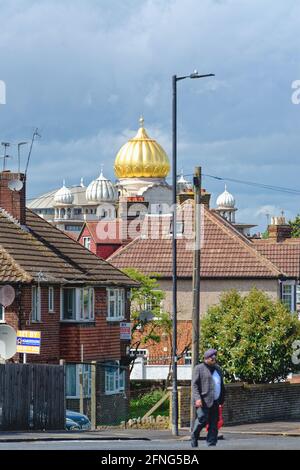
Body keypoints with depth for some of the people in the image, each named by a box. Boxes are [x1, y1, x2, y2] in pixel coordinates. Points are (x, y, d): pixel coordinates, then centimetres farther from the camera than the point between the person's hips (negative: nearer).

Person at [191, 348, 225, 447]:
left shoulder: (218, 369, 21)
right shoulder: (199, 369, 0)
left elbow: (221, 386, 25)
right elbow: (194, 385, -8)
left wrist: (221, 400, 18)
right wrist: (197, 398, -19)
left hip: (215, 402, 6)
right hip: (203, 402, -6)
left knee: (214, 424, 3)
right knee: (202, 420, -14)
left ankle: (211, 444, 6)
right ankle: (194, 438, 5)